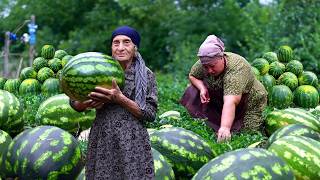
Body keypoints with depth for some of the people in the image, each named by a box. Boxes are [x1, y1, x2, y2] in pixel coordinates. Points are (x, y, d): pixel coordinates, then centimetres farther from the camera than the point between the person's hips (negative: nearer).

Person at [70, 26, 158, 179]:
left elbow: (150, 114, -7)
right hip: (102, 143, 2)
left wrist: (120, 99, -18)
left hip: (134, 145, -1)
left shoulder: (146, 75, -1)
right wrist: (90, 103, -13)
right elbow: (75, 103, 9)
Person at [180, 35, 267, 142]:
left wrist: (225, 128, -63)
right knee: (193, 92, -8)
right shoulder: (205, 63, -21)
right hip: (219, 99, 6)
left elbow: (230, 103, -51)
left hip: (249, 104, -6)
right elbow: (192, 76, 0)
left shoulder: (237, 70, -40)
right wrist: (202, 88, -21)